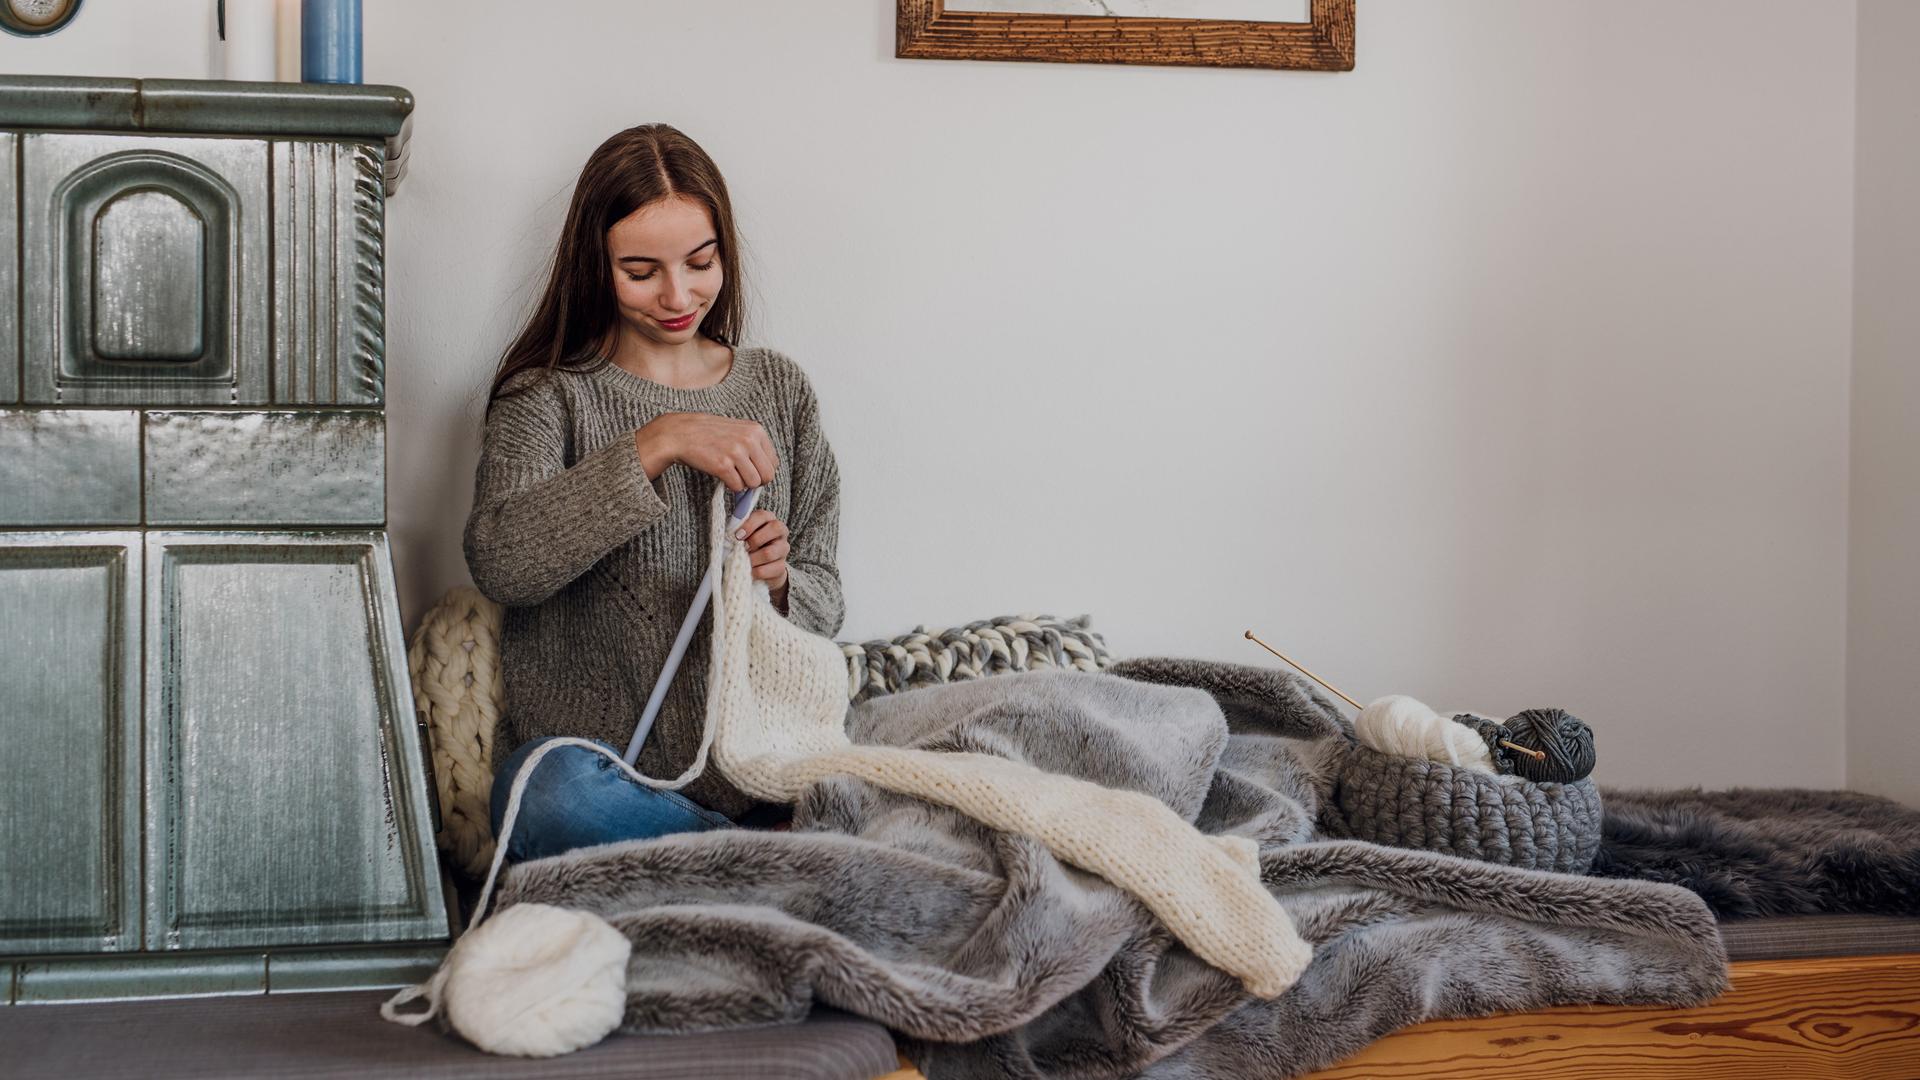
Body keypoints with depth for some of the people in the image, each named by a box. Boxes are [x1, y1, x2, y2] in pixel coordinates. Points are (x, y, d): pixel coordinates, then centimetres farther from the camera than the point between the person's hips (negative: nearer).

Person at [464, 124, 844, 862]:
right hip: (593, 758, -1)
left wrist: (778, 586, -10)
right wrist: (655, 445, -24)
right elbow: (497, 563, -17)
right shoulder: (548, 395, 4)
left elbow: (823, 600, 15)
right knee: (559, 793, -38)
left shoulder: (779, 389, 15)